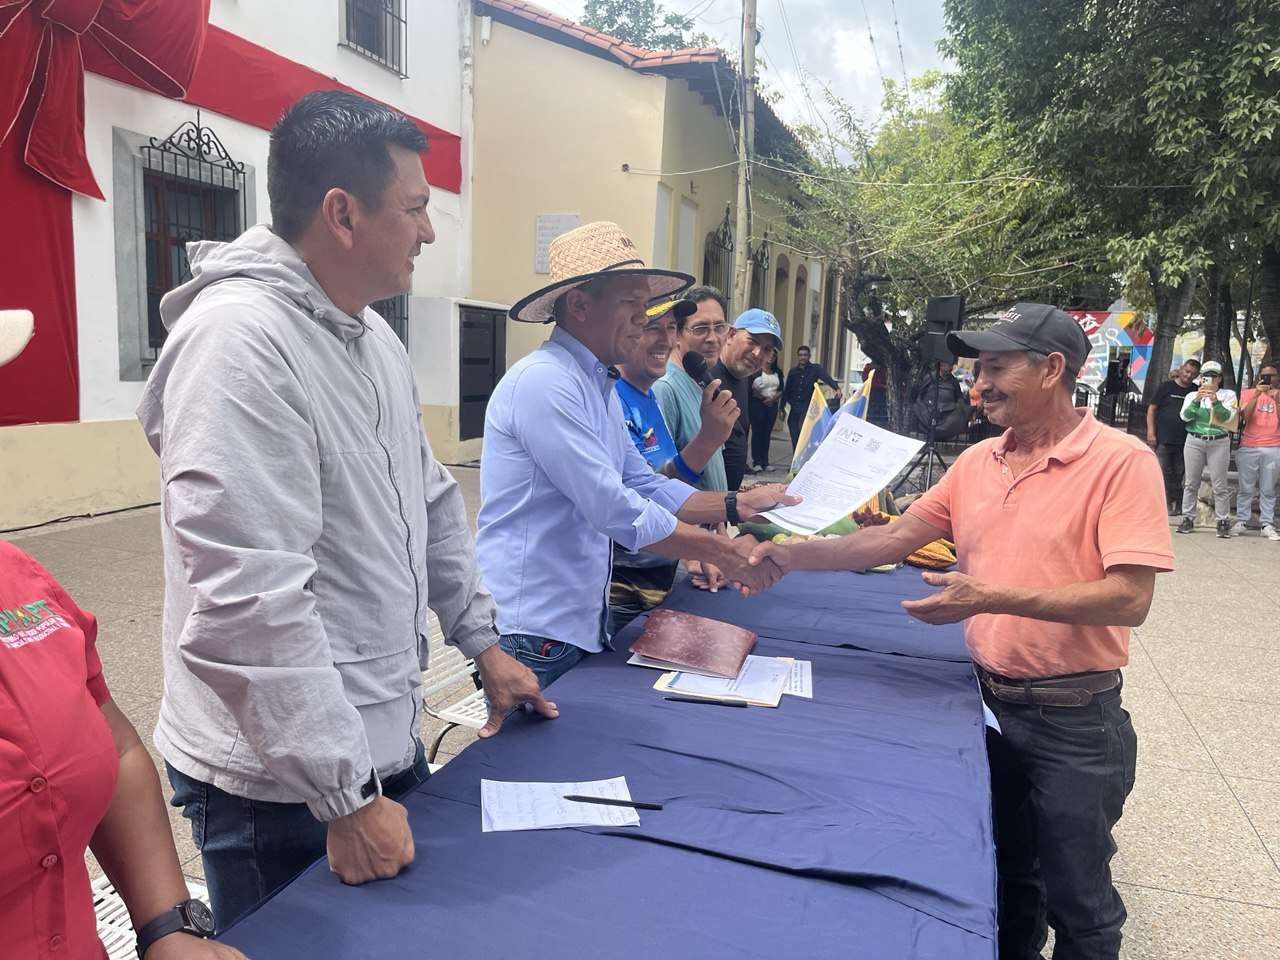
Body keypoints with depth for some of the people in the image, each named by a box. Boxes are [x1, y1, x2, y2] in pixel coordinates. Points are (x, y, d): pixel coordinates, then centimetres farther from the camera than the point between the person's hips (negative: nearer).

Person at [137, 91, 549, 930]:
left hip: (388, 740, 8)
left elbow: (432, 504, 14)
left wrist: (485, 643, 14)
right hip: (283, 788, -8)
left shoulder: (374, 336, 7)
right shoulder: (239, 341, -23)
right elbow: (251, 603, -27)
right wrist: (345, 798, -21)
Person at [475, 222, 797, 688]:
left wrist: (736, 504, 2)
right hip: (533, 630, -9)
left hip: (581, 624, 9)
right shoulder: (544, 382, -19)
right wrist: (722, 552, -16)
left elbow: (645, 486, 14)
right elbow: (617, 510, -24)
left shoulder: (601, 387, 14)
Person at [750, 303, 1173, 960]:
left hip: (1073, 716, -5)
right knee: (1003, 878, 23)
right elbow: (895, 538, 4)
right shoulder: (976, 462, 3)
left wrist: (993, 597, -29)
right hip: (989, 701, 5)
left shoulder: (1121, 461, -14)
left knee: (1076, 900, 12)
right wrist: (794, 555, -5)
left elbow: (1129, 598, -21)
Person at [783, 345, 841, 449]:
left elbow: (827, 378, -16)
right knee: (794, 436, 3)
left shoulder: (815, 368, 0)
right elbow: (786, 390, 11)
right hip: (794, 408, 4)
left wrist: (836, 388, -35)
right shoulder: (793, 371, 9)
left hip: (808, 407, -4)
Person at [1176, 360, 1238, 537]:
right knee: (1190, 483, 4)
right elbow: (1185, 416, -4)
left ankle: (1223, 522, 4)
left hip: (1219, 443, -1)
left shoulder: (1228, 395, 7)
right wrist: (1196, 400, -18)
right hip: (1194, 441, 2)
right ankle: (1188, 519, 11)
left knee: (1220, 485, -2)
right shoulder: (1192, 395, 10)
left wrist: (1215, 402, -21)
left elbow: (1227, 416, -7)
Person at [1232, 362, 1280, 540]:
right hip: (1249, 448, -1)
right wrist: (1256, 395, -16)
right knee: (1246, 489, 1)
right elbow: (1245, 417, -8)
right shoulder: (1249, 393, 7)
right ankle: (1241, 522, 5)